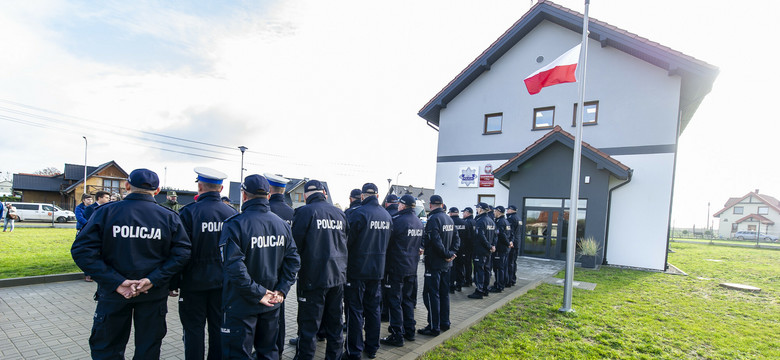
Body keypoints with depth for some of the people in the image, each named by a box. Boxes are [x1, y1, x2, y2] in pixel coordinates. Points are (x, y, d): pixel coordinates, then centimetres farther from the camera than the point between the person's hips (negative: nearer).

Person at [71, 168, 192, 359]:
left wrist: (116, 282, -15)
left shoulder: (106, 212, -7)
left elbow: (81, 251, -13)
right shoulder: (169, 217, -6)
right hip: (154, 295, 1)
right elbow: (182, 252, -14)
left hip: (114, 294, 0)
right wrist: (153, 280, -13)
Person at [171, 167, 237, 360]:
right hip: (223, 282, 4)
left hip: (194, 283, -3)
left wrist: (173, 284, -1)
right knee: (219, 328, 15)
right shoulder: (232, 213, -3)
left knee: (193, 330, 9)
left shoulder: (188, 212, -14)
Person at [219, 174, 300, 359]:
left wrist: (257, 293, -16)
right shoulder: (282, 224, 0)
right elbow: (293, 260, -1)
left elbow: (234, 266, -24)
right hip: (272, 304, 5)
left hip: (241, 305, -5)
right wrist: (282, 290, -2)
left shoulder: (234, 224, -16)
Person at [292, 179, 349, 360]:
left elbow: (296, 244, -11)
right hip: (338, 276, 6)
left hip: (313, 277, -5)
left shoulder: (304, 212, -12)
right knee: (334, 323, 18)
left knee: (308, 326, 6)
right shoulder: (340, 213, 5)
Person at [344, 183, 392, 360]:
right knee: (373, 308, 16)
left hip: (357, 270, -6)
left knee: (355, 310, 5)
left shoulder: (358, 213, -18)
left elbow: (348, 240, -14)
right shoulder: (387, 215, 2)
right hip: (378, 269, 6)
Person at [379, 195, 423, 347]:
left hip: (397, 267, -7)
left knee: (394, 300, 2)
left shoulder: (397, 220, -18)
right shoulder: (419, 222, 6)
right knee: (408, 299, 18)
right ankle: (409, 331, 27)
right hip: (412, 267, 8)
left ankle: (397, 336, 7)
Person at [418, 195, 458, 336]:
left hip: (434, 263, -8)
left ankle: (434, 327, 3)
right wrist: (451, 253, 1)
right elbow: (456, 239, 11)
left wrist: (446, 254, -12)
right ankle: (444, 323, 26)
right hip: (446, 264, 8)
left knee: (431, 294, -1)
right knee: (444, 293, 16)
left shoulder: (433, 219, -16)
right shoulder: (449, 219, 9)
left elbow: (436, 240, -24)